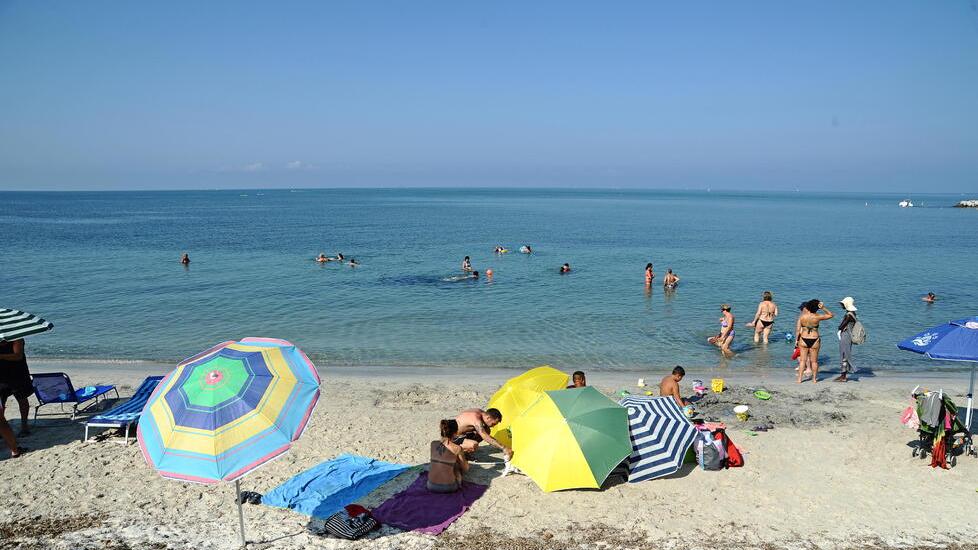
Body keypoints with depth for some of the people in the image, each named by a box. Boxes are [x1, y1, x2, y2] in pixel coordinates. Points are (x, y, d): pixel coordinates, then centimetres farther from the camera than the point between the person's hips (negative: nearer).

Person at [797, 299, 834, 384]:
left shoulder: (802, 316, -8)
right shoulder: (817, 317, -12)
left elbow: (798, 330, -4)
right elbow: (831, 315, 3)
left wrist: (797, 340, 7)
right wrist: (824, 308, -8)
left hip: (803, 339, 1)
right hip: (814, 340, -1)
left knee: (803, 360, 8)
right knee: (814, 361, 12)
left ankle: (799, 378, 8)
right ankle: (814, 379, 20)